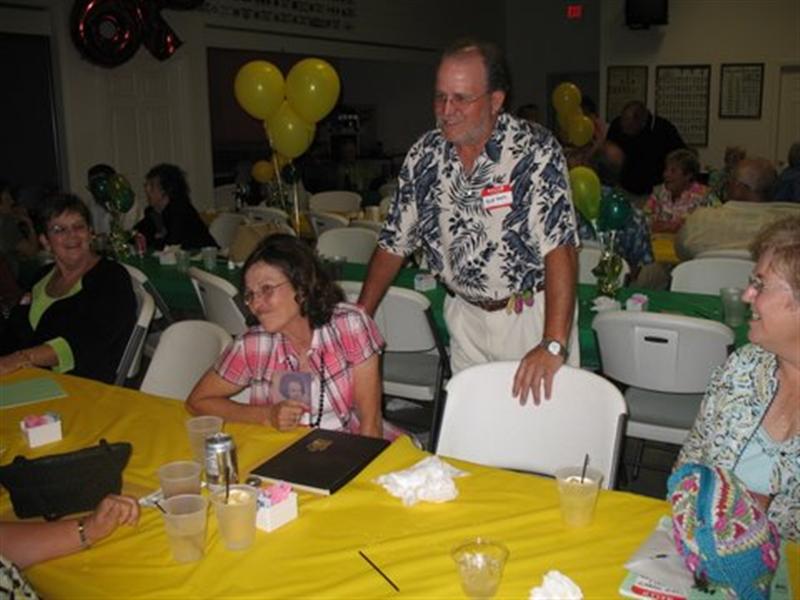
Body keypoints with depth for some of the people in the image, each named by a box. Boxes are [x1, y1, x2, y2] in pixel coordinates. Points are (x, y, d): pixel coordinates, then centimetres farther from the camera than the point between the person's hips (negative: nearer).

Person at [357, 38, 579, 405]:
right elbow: (394, 244, 7)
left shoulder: (535, 151, -17)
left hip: (532, 316, -4)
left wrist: (553, 345, -34)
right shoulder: (424, 155, -2)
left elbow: (559, 248, -25)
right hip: (465, 316, 4)